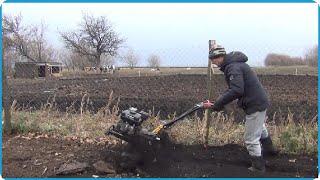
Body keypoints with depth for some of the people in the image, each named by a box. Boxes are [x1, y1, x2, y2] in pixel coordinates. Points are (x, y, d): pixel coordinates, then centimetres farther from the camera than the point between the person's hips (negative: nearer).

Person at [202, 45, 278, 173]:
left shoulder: (233, 67, -24)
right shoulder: (234, 64, 9)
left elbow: (236, 90, -36)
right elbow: (233, 89, 10)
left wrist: (216, 105, -34)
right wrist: (216, 103, -1)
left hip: (255, 105, -11)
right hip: (259, 101, 11)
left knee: (251, 140, 0)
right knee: (260, 128, 35)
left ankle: (258, 168, 16)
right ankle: (269, 149, 58)